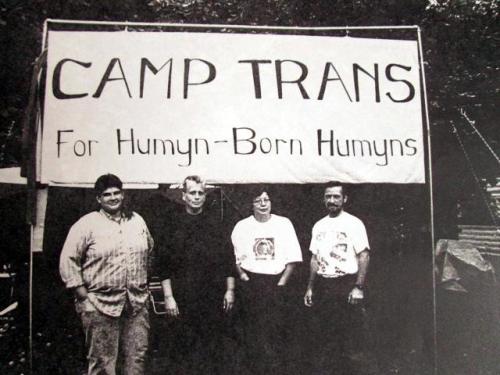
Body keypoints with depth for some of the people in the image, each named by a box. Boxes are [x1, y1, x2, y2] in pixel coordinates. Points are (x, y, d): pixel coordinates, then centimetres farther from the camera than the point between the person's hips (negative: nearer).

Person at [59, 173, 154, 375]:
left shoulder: (137, 221, 11)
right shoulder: (86, 224, -5)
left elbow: (150, 251, 21)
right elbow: (68, 261, -7)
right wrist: (84, 297, -9)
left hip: (137, 304, 4)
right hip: (101, 306, -4)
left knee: (137, 358, 10)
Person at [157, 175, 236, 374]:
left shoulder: (215, 222, 7)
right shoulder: (173, 224, 1)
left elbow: (228, 259, 9)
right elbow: (164, 265, -1)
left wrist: (230, 290, 4)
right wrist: (168, 297, -6)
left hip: (213, 298, 2)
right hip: (184, 298, -1)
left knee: (213, 347, 6)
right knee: (185, 349, 3)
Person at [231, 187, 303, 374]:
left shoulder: (284, 224, 4)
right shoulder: (242, 226, 5)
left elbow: (292, 258, 3)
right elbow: (234, 257, 8)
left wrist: (282, 283, -3)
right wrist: (241, 274, -6)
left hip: (276, 283, 0)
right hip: (251, 284, 0)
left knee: (276, 331, -2)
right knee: (253, 332, 3)